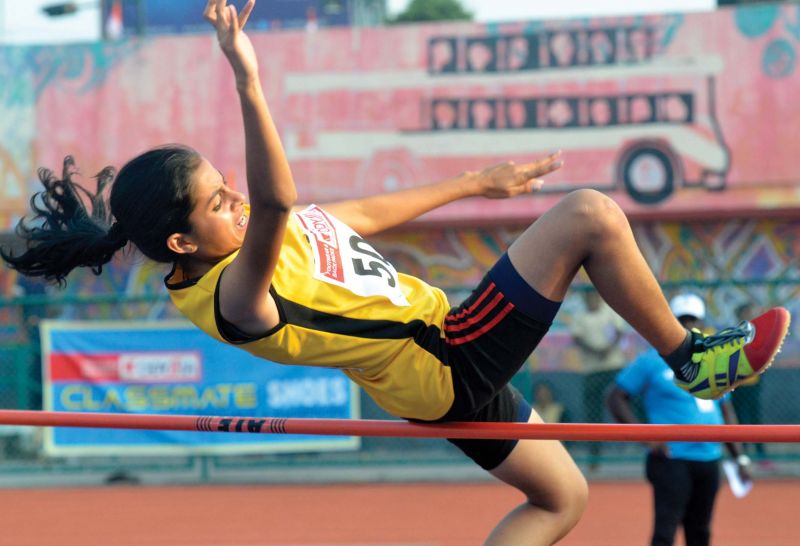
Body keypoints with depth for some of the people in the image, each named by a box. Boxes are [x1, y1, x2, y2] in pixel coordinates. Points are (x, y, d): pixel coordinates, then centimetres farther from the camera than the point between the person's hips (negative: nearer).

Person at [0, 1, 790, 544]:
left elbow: (372, 211, 19)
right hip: (449, 368, -10)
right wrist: (247, 83, -59)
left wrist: (472, 182, 27)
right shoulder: (234, 299, -25)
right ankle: (691, 360, 7)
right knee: (591, 215, -11)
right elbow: (275, 205, -47)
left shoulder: (255, 239, 4)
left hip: (444, 348, 10)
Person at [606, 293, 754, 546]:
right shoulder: (651, 361, -2)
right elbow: (616, 398, -2)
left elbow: (726, 412, 22)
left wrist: (740, 457, 15)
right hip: (671, 460, -6)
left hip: (708, 461, 6)